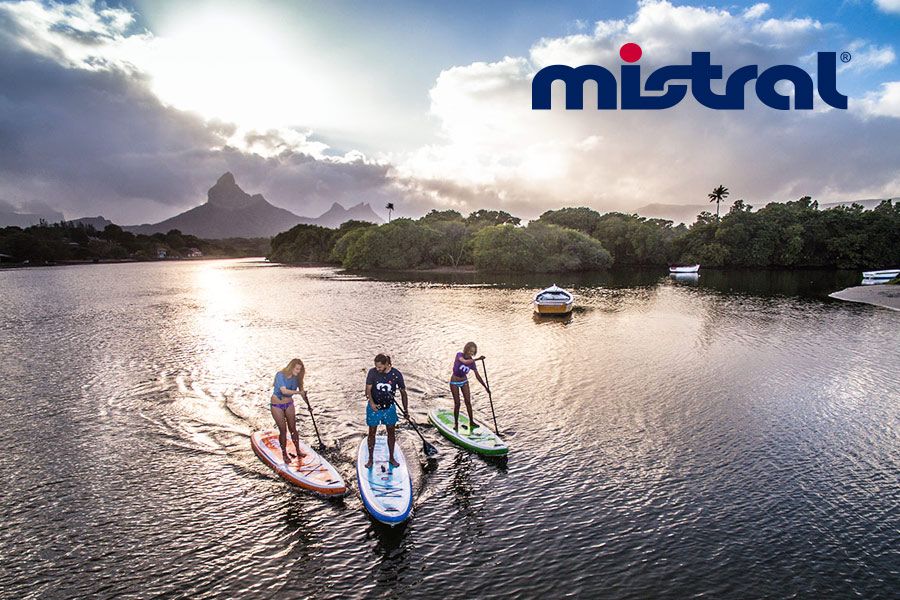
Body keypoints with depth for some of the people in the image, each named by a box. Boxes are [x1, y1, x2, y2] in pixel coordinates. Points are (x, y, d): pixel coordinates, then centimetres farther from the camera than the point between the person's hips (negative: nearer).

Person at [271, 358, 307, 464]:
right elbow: (284, 391, -34)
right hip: (277, 405, -4)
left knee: (293, 429, 7)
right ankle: (284, 454, 16)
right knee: (283, 430, 0)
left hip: (289, 404, 4)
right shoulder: (280, 375, -24)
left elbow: (301, 389, 3)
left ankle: (298, 451, 21)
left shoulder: (295, 377, -8)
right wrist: (299, 392, -30)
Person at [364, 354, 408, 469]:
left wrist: (405, 410, -1)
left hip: (389, 407, 1)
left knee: (391, 432, 9)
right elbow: (368, 389, -10)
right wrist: (371, 402, -27)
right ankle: (370, 459, 20)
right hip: (373, 407, -1)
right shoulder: (372, 372, -13)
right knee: (372, 433, 6)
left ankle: (391, 458, 27)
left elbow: (403, 392, -2)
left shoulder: (396, 375, -12)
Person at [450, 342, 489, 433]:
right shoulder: (459, 354, -20)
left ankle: (471, 423, 1)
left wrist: (486, 387, -5)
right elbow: (465, 361, -43)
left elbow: (477, 376, -3)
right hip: (454, 382, -3)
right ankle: (456, 424, 14)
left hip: (464, 382, 3)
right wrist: (477, 359, -51)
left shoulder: (472, 362, -9)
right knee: (457, 404, -1)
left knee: (468, 402, -5)